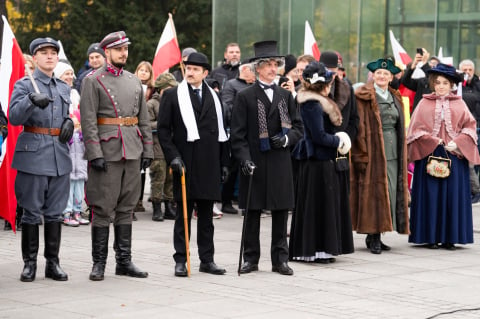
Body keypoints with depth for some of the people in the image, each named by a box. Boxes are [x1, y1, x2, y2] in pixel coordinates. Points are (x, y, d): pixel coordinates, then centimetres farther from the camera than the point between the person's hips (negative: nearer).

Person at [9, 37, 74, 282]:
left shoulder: (64, 88, 15)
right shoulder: (24, 85, -1)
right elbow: (14, 117, -15)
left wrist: (69, 122, 5)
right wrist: (31, 101, -33)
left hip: (60, 156, 5)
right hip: (33, 155, -5)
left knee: (55, 213, 7)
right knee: (31, 213, -1)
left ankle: (53, 263, 13)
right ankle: (29, 263, 7)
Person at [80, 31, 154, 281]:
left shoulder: (134, 81, 15)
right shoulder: (93, 81, -3)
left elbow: (143, 118, 17)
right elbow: (88, 120, -9)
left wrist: (147, 150, 9)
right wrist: (95, 154, -16)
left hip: (132, 153, 6)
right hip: (106, 153, -5)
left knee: (126, 208, 9)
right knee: (103, 209, -3)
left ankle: (124, 261, 14)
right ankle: (99, 263, 4)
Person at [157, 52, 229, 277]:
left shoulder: (214, 97, 12)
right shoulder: (172, 96, 2)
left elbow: (221, 131, 15)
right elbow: (163, 130, -1)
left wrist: (224, 163, 11)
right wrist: (173, 156, -12)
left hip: (209, 164, 3)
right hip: (185, 164, -3)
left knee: (206, 215, 8)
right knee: (183, 213, 0)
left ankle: (207, 259, 13)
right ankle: (180, 260, 5)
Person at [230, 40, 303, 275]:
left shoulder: (286, 95, 12)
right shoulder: (245, 97, 0)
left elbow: (298, 127, 14)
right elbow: (237, 134, -3)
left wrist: (287, 138, -6)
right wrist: (244, 159, -15)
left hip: (280, 164, 3)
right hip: (255, 164, -3)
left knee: (281, 212, 4)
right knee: (252, 213, 3)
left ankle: (280, 259, 11)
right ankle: (251, 258, 11)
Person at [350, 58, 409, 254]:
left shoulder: (395, 98, 17)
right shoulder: (364, 97, -3)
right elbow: (359, 126, -9)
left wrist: (401, 154, 15)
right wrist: (362, 154, -15)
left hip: (392, 152, 6)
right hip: (373, 150, -6)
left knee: (390, 192, 4)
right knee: (373, 191, -7)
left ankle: (375, 236, 11)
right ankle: (373, 238, -3)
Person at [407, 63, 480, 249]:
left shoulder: (459, 104, 9)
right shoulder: (424, 104, 5)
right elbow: (417, 129, 0)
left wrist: (457, 143, -11)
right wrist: (435, 142, -9)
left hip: (454, 155, 1)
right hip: (429, 155, -1)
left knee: (453, 196, 0)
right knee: (431, 195, -2)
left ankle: (449, 237, 4)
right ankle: (431, 237, 2)